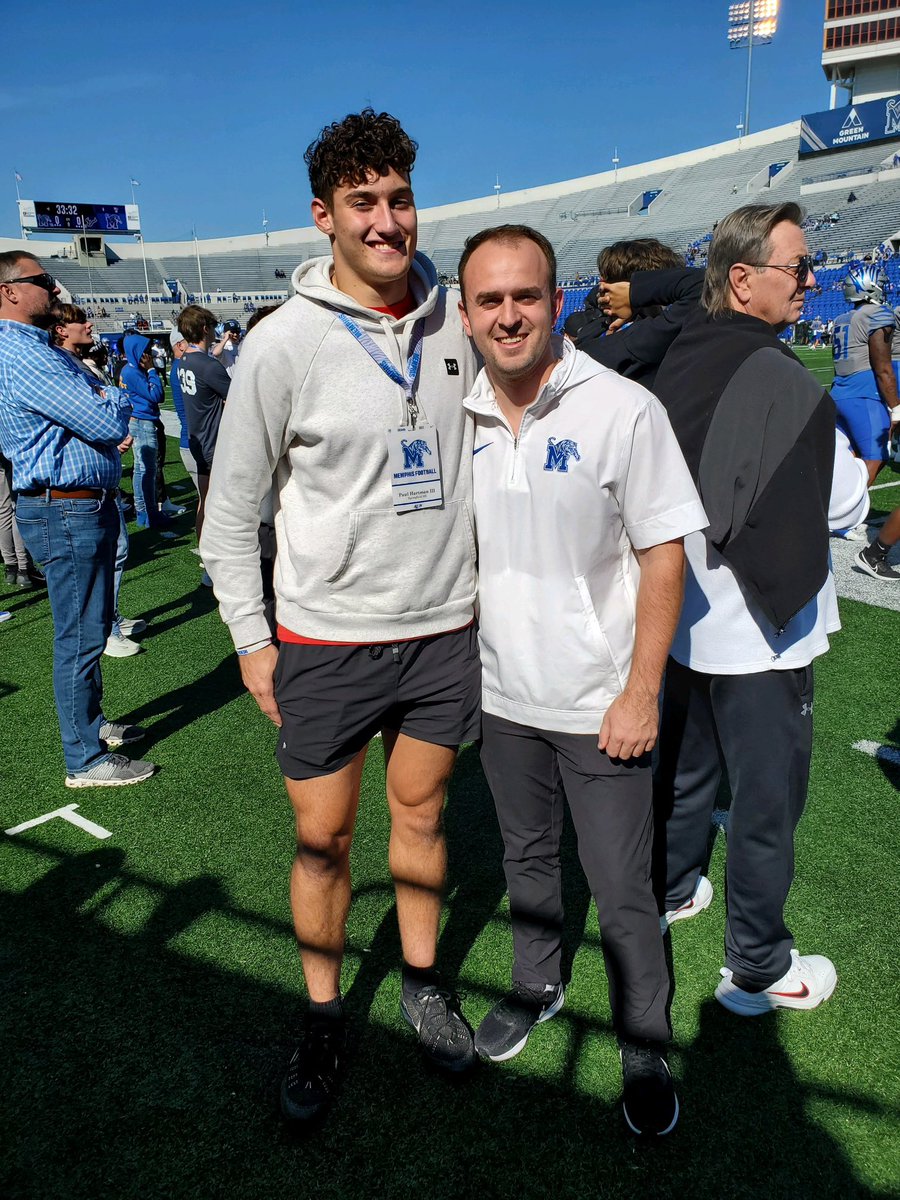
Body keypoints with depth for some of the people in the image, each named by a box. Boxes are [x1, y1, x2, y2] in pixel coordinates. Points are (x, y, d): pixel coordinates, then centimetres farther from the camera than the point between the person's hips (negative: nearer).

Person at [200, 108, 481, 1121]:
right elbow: (231, 505, -4)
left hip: (443, 629, 3)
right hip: (325, 641, -3)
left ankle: (422, 984, 40)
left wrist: (490, 588, 13)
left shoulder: (453, 319, 1)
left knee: (420, 815, 18)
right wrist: (250, 637, -5)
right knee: (323, 838, 9)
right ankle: (324, 1019, 33)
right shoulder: (285, 343, -10)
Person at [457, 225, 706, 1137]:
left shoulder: (623, 410, -14)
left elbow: (663, 555, -12)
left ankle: (646, 1051, 32)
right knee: (526, 856, 23)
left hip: (599, 703, -4)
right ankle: (535, 985, 48)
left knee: (623, 891, 8)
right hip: (501, 695, 5)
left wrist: (641, 693, -14)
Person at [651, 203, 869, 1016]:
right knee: (768, 796, 7)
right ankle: (757, 969, 23)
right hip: (759, 633, -8)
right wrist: (861, 466, 6)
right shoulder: (780, 381, -21)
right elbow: (844, 503, -16)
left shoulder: (680, 361, 3)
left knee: (685, 766, 23)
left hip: (684, 617, 8)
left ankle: (669, 892, 44)